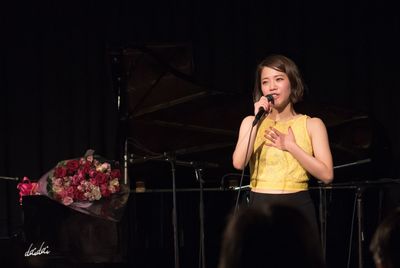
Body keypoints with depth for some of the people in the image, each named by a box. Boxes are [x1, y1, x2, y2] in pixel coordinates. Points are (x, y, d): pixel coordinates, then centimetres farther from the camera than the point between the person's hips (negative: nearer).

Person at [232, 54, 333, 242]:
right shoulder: (251, 122, 9)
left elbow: (326, 175, -5)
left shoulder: (311, 125, 6)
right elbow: (238, 163, -9)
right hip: (260, 210, 0)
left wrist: (290, 146, -9)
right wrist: (257, 121, -11)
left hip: (298, 207, 0)